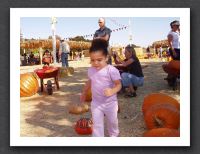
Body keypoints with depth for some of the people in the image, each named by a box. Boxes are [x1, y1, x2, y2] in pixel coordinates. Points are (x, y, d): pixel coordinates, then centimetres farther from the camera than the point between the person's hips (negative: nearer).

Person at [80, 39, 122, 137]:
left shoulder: (111, 70, -21)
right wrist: (84, 93, 26)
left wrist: (112, 91, -40)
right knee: (97, 124, 5)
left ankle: (114, 135, 49)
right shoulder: (90, 70, -3)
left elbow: (118, 84, -20)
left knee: (112, 121, 21)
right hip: (96, 103, 3)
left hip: (110, 102, -2)